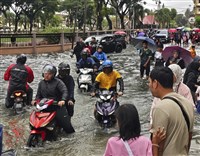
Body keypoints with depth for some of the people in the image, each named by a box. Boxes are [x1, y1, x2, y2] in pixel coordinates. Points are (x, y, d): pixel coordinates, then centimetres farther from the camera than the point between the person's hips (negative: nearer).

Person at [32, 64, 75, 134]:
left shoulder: (58, 82, -5)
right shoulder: (41, 83, 14)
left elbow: (64, 91, -17)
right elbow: (39, 95, 20)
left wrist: (63, 100, -35)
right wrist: (35, 100, -1)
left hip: (57, 105, -5)